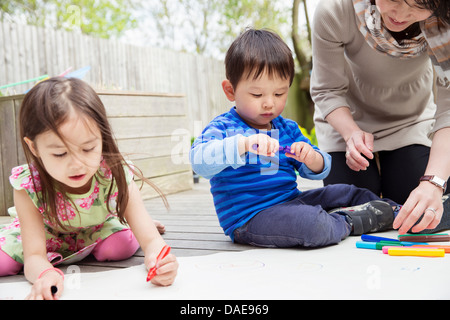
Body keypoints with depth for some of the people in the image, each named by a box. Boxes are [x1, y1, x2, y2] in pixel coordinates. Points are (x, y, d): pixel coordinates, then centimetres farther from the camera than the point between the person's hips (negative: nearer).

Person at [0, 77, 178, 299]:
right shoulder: (28, 186, -36)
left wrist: (156, 258, -63)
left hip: (98, 229, 0)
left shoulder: (117, 177, -35)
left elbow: (151, 240, -37)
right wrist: (44, 273, -61)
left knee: (122, 247, -27)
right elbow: (34, 257, -34)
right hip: (47, 233, 1)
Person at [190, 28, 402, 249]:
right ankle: (346, 223, -5)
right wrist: (244, 144, -40)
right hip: (249, 218, -7)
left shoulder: (288, 129, 13)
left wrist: (311, 158, -9)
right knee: (311, 224, -31)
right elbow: (200, 161, -28)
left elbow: (317, 172, 16)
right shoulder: (222, 128, -7)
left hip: (292, 201, 8)